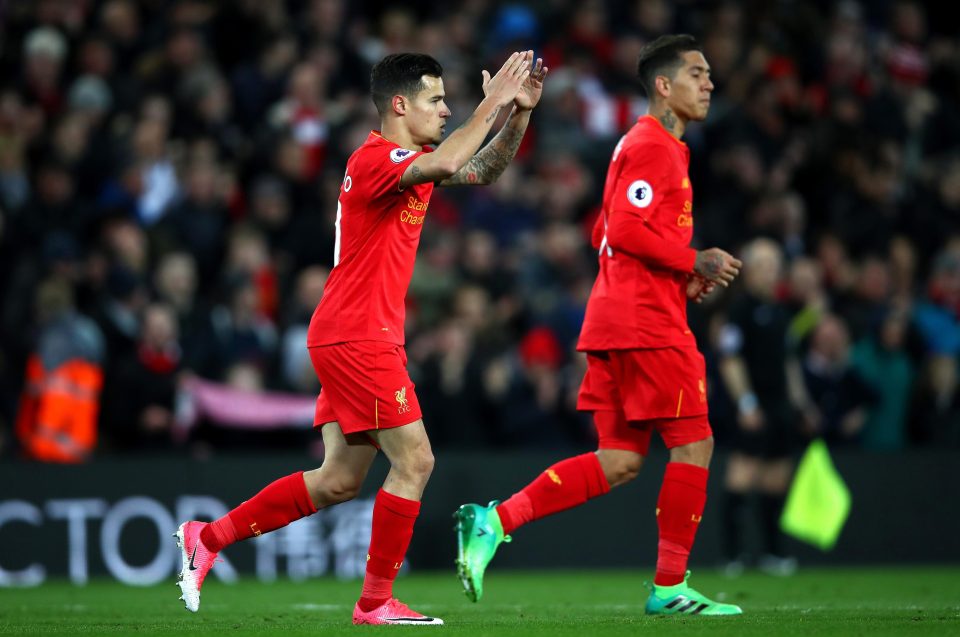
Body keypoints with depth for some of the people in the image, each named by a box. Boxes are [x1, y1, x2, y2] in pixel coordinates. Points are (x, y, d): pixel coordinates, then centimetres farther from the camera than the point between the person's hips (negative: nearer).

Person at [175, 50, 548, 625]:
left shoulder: (408, 163, 15)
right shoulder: (375, 158, -15)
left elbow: (484, 169, 20)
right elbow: (446, 164, -33)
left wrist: (520, 111, 6)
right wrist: (491, 105, -23)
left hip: (359, 340, 10)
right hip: (357, 336, -10)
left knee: (341, 479, 11)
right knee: (414, 461, -8)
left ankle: (208, 538, 17)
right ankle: (377, 601, -1)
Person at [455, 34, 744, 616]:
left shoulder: (648, 144, 23)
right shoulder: (653, 146, -10)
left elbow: (607, 235, 27)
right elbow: (626, 229, -21)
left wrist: (683, 277, 16)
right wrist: (695, 262, -13)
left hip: (615, 320, 10)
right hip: (646, 323, -10)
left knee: (619, 463, 6)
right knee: (694, 443, -4)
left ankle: (494, 521, -1)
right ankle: (670, 587, 0)